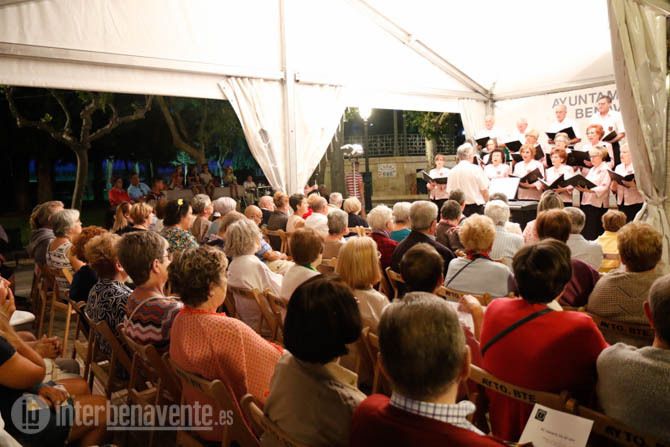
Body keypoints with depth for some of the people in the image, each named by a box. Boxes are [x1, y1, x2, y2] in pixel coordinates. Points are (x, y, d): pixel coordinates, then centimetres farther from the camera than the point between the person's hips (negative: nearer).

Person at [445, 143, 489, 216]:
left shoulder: (452, 172, -1)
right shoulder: (476, 169, -9)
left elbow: (449, 192, 2)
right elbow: (484, 190, -7)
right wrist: (487, 203, 9)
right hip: (476, 207, -3)